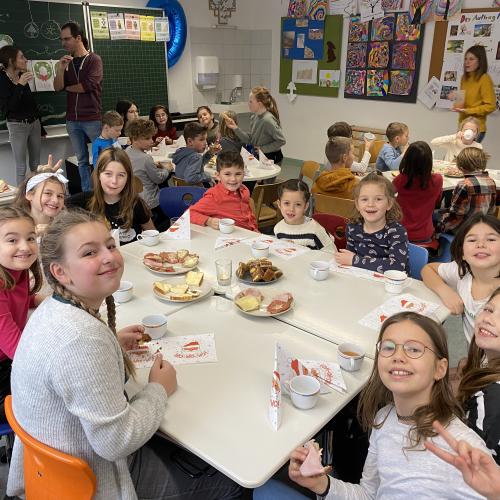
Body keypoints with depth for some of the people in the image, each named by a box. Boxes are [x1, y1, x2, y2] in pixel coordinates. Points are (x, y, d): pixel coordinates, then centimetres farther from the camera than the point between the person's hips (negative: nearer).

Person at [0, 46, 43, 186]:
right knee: (21, 167, 0)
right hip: (17, 125, -6)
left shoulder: (22, 76, 3)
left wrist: (41, 127, 19)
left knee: (36, 164, 10)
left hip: (34, 123, 6)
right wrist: (19, 86, -26)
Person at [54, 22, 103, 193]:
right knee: (82, 160, 8)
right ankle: (87, 193, 15)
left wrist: (68, 88, 2)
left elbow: (87, 86, -14)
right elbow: (57, 88, 4)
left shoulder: (94, 59, -3)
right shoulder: (66, 61, 13)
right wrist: (60, 69, -12)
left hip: (92, 118, -5)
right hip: (72, 120, 5)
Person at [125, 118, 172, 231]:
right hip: (150, 203, -8)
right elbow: (159, 178, -12)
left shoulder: (127, 152, 0)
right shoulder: (145, 158, -26)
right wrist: (167, 169, 6)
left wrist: (153, 166, 7)